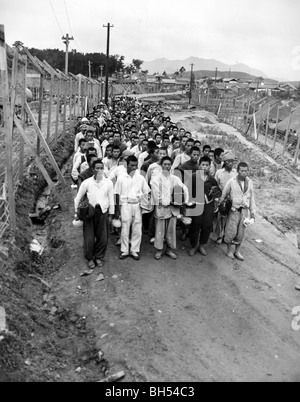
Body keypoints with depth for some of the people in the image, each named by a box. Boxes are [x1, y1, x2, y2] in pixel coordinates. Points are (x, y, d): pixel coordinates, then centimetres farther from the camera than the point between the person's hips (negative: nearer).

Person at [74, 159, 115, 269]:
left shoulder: (108, 183, 0)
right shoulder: (87, 182, -4)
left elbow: (111, 199, 8)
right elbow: (78, 198, 7)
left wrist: (110, 214, 9)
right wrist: (77, 211, 8)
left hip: (103, 212, 1)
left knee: (103, 238, 4)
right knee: (89, 238, 3)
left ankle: (99, 257, 27)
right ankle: (90, 258, 23)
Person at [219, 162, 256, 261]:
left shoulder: (250, 182, 5)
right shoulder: (231, 181, -6)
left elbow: (252, 197, 11)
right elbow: (224, 195, 0)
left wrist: (252, 211, 11)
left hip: (245, 211, 3)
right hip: (234, 210, -3)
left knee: (241, 233, 10)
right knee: (231, 232, -3)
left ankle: (237, 252, 25)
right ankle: (229, 251, 18)